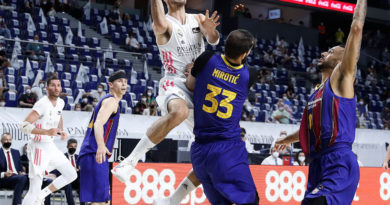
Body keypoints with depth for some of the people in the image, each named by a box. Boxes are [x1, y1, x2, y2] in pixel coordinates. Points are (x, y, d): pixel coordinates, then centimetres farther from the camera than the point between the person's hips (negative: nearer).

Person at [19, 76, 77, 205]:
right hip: (39, 147, -8)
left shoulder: (60, 103, 4)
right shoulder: (42, 104, -21)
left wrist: (61, 130, 9)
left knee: (71, 175, 10)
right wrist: (47, 132, -37)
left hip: (50, 146, 8)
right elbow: (23, 126, -28)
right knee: (34, 191, -7)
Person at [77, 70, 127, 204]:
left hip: (91, 153, 10)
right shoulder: (111, 100, -6)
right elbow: (98, 124, -23)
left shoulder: (107, 101, 25)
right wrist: (101, 146, -40)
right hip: (94, 154, -10)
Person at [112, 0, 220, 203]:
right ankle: (130, 161, -36)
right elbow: (160, 24, -28)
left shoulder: (199, 19, 13)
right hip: (175, 85, -6)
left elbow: (214, 40, -6)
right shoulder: (166, 24, -2)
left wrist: (211, 31, -27)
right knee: (180, 112, -44)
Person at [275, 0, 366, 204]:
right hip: (318, 165, 9)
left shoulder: (341, 79, 1)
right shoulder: (316, 92, 23)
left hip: (339, 165, -9)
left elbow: (356, 28, -6)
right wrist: (288, 138, 54)